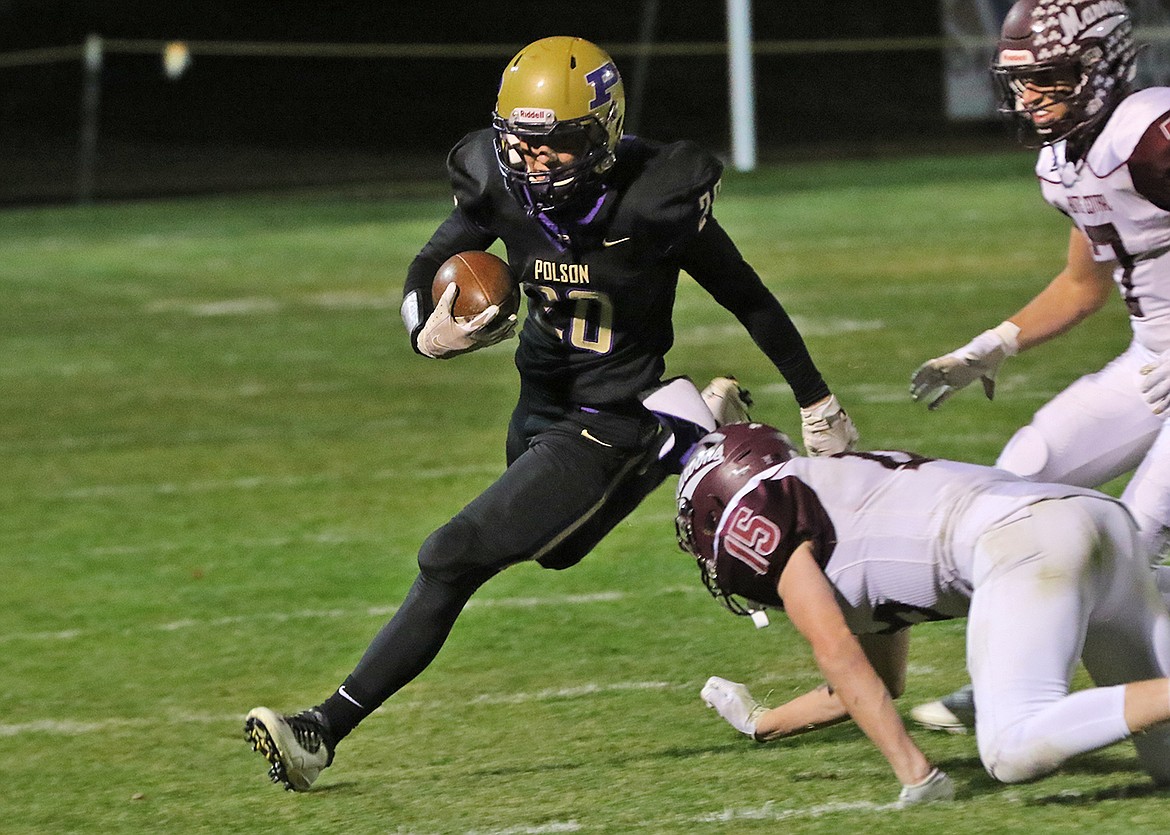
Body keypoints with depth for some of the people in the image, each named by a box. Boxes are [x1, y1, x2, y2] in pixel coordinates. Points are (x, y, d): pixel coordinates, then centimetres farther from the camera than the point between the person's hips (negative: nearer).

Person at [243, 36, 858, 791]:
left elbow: (749, 299, -10)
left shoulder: (653, 198, -24)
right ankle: (699, 429, 48)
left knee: (455, 559, -15)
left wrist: (817, 404, 1)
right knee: (553, 548, 34)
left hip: (612, 427, -7)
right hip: (543, 406, 7)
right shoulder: (501, 187, -12)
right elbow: (428, 270, 2)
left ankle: (328, 729, -11)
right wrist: (431, 332, -24)